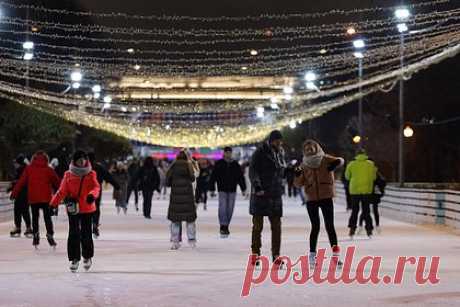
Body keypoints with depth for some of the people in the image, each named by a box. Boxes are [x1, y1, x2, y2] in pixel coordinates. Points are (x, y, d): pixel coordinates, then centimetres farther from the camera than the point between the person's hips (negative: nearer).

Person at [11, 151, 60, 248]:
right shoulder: (49, 170, -2)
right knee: (47, 217, 7)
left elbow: (21, 182, -1)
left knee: (35, 217, 13)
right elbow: (57, 182, 3)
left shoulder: (29, 169, 0)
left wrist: (14, 193, 5)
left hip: (33, 198, 1)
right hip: (46, 198, -1)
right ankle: (50, 235, -2)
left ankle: (36, 235, 6)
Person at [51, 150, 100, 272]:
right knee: (74, 234, -3)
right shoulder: (68, 175, 5)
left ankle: (87, 257, 23)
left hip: (87, 208, 0)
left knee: (86, 233, 4)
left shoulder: (91, 174, 3)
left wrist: (92, 195, -32)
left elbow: (96, 187, -10)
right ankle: (74, 259, 4)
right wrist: (53, 204, -2)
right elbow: (62, 191, 5)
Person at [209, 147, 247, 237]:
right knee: (222, 208, -14)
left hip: (232, 191, 3)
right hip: (222, 190, -3)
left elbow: (241, 177, 12)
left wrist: (243, 189, 9)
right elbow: (213, 177, 0)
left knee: (230, 209, 5)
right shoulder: (218, 164, -1)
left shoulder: (236, 164, 6)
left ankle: (226, 227, 17)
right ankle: (223, 226, -19)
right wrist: (212, 189, -3)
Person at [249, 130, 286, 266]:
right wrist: (256, 185, -25)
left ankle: (276, 256, 6)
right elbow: (253, 171, -13)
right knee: (258, 225, 0)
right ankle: (255, 254, 10)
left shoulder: (280, 153, 15)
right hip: (260, 194, -5)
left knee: (276, 226, 1)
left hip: (276, 194, 5)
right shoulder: (260, 153, -5)